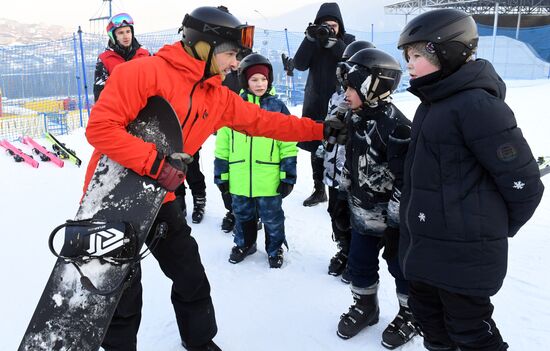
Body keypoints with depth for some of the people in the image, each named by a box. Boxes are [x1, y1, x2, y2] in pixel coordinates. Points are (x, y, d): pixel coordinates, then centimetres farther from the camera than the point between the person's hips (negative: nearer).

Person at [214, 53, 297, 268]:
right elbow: (222, 145, 5)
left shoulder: (277, 107, -3)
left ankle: (275, 249, 34)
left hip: (269, 180, -2)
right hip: (239, 179, 2)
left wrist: (288, 176, -5)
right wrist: (221, 175, 5)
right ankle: (244, 244, 43)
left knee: (272, 218, 13)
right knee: (242, 216, 20)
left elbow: (288, 145, -3)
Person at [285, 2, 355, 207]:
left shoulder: (348, 40, 1)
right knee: (316, 149, 10)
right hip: (315, 104, 3)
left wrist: (331, 41, -26)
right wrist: (310, 38, -19)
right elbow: (300, 65, -9)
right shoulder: (313, 41, 6)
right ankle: (319, 190, 24)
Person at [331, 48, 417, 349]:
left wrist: (397, 222, -19)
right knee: (359, 262, 18)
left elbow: (405, 178, -23)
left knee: (402, 265, 11)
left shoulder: (395, 126, -24)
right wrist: (342, 199, 18)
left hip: (392, 216, -7)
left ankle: (410, 313, 33)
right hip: (362, 213, 8)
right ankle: (365, 305, 41)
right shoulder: (355, 119, 4)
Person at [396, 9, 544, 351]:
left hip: (463, 253, -9)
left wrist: (498, 229, -2)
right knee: (429, 314, 24)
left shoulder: (477, 105, -21)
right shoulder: (433, 103, 9)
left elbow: (523, 182, -18)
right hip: (427, 245, 9)